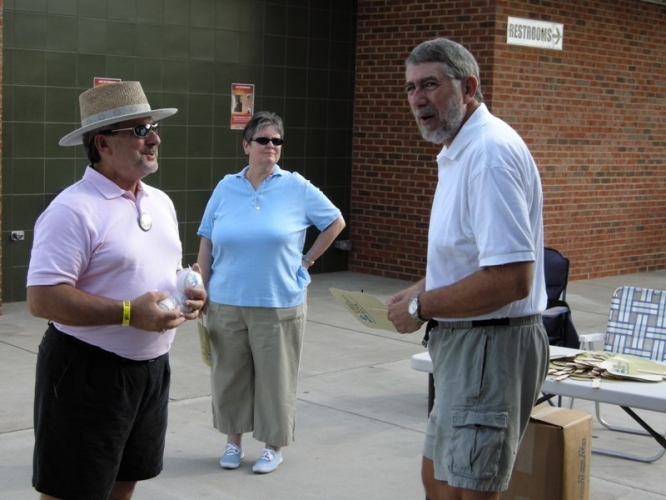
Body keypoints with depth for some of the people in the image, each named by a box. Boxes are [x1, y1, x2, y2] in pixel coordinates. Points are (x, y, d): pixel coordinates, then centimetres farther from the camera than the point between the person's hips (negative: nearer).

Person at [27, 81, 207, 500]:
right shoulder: (74, 210, -18)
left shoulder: (161, 202, 10)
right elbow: (42, 298, -23)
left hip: (152, 368, 8)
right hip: (88, 373, -8)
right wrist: (129, 312, -27)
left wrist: (189, 293, -3)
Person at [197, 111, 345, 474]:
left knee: (274, 377, 6)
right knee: (229, 375, 11)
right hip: (226, 305, 2)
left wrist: (307, 260, 3)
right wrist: (201, 293, 3)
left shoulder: (296, 188, -3)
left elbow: (335, 222, 7)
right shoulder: (226, 188, 2)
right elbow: (207, 243, 5)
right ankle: (233, 440, 28)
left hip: (278, 305, -2)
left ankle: (273, 445, 22)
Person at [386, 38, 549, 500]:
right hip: (465, 342, 11)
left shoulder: (489, 152, -21)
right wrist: (420, 290, 10)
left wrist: (422, 308, -17)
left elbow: (510, 279, -29)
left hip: (490, 346, -11)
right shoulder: (460, 150, 13)